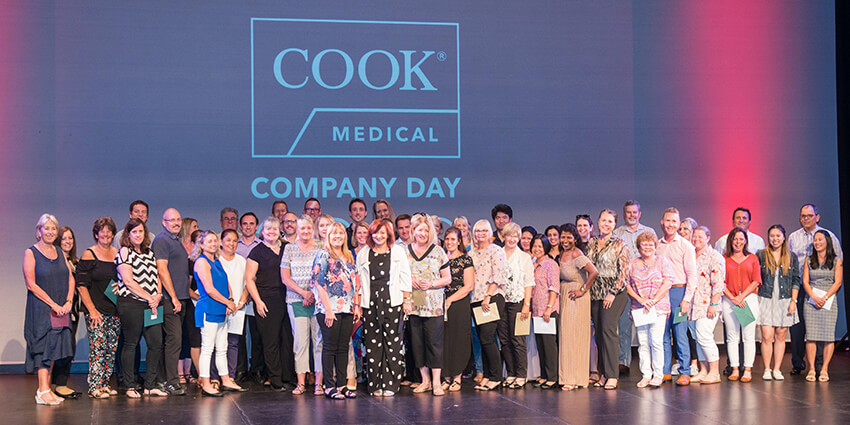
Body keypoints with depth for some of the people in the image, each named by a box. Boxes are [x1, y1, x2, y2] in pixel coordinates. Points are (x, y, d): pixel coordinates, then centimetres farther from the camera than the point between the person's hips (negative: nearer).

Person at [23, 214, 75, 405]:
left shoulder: (59, 252, 13)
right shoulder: (31, 253, -4)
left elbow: (70, 278, 12)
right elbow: (31, 284, -11)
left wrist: (68, 301, -4)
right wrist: (53, 304, -15)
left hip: (61, 309, 6)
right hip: (41, 309, -6)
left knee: (54, 348, 5)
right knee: (43, 347, -8)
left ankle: (46, 388, 10)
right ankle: (43, 391, -8)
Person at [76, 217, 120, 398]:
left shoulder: (118, 254, 11)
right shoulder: (89, 255, -3)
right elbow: (82, 286, -7)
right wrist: (92, 309, -13)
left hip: (115, 309, 5)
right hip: (96, 310, -5)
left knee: (112, 348, 6)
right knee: (97, 347, -9)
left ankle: (104, 384, 15)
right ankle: (94, 387, -4)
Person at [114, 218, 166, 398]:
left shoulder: (150, 253, 18)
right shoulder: (124, 252, -3)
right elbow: (129, 282, -11)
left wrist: (158, 296, 0)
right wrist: (149, 298, -11)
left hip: (150, 305, 6)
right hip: (131, 304, -6)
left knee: (156, 344, 2)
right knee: (130, 345, 0)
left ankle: (150, 385, 10)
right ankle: (130, 387, 7)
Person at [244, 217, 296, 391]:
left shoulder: (287, 248, 13)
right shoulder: (257, 251, 2)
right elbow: (249, 279, 0)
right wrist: (258, 301, -7)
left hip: (286, 299, 4)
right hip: (267, 301, -3)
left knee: (288, 339, 1)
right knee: (271, 341, -2)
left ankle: (287, 378, 10)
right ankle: (275, 380, 5)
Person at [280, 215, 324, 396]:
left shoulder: (321, 248, 5)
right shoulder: (289, 248, 7)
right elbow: (285, 277, 3)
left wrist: (314, 294, -10)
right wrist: (303, 292, -8)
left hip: (318, 299, 0)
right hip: (296, 301, 1)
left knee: (319, 339, -3)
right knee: (300, 340, -1)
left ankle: (319, 382, 0)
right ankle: (301, 382, 4)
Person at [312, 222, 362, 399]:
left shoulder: (349, 257, 16)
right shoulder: (323, 255, -4)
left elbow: (356, 284, 19)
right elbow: (318, 283, -10)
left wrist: (357, 306, 11)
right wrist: (328, 309, -15)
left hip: (347, 310, 6)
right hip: (330, 309, -6)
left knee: (343, 348, 7)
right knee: (330, 348, -2)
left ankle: (341, 384, 13)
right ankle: (329, 386, 3)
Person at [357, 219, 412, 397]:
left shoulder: (398, 252, 8)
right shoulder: (363, 254, 11)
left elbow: (405, 278, 8)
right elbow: (359, 282, 12)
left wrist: (407, 300, 1)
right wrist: (357, 305, 6)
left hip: (392, 302, -1)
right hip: (370, 304, 1)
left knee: (392, 342, -3)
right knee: (372, 344, 0)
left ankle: (390, 384, 3)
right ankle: (375, 385, 7)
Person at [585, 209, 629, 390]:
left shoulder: (619, 244, -2)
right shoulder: (591, 243, 12)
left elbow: (623, 272, -7)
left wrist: (613, 292, -12)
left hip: (614, 293, -5)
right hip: (595, 293, 5)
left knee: (608, 329, -13)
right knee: (599, 332, 4)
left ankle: (612, 375, -10)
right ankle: (604, 373, 10)